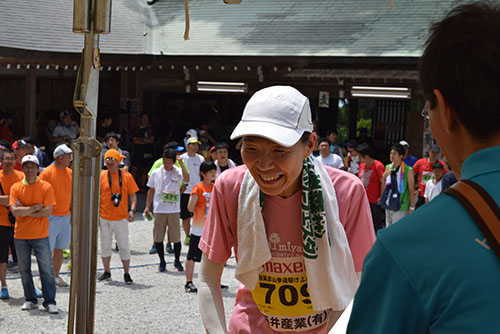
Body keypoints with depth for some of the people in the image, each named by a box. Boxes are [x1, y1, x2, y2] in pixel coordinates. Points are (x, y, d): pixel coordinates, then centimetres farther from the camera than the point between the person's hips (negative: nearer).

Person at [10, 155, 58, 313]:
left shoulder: (45, 187, -3)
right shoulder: (16, 187, 2)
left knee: (46, 269, -2)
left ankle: (50, 302, 3)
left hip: (40, 235, -2)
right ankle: (30, 300, 21)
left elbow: (48, 211, -12)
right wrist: (35, 207, -15)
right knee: (24, 269, 9)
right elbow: (14, 210, -10)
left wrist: (25, 211, -11)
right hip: (21, 235, 2)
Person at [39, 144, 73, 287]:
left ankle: (56, 275, 20)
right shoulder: (47, 173, -9)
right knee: (47, 249, -4)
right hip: (51, 217, -6)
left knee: (59, 248, 11)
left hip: (66, 216, 6)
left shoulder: (70, 173, 10)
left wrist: (73, 213, 14)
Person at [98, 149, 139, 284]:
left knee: (124, 246, 1)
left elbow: (133, 196, 3)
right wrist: (96, 215, 1)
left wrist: (132, 210, -12)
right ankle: (106, 272, 25)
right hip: (104, 218, 2)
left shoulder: (126, 176, -1)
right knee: (105, 246, 11)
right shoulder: (101, 176, 1)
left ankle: (126, 274, 11)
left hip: (121, 218, -1)